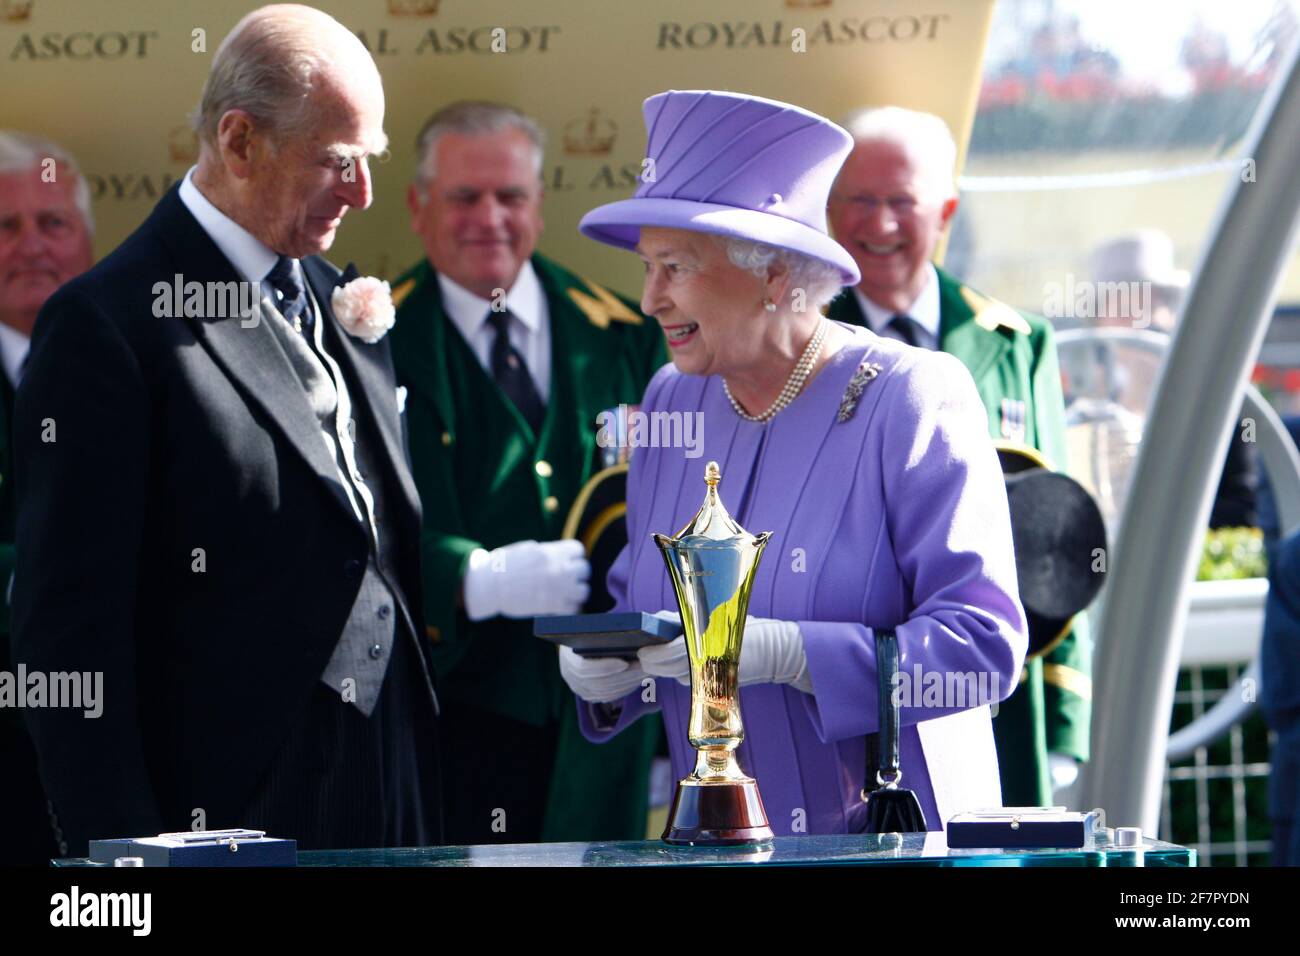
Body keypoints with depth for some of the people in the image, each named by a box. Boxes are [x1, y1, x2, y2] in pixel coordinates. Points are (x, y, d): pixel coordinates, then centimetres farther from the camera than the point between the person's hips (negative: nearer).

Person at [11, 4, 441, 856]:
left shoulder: (338, 302, 15)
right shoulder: (108, 325, -10)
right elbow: (68, 626, -12)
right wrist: (122, 848, -16)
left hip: (389, 802, 7)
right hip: (228, 814, -7)